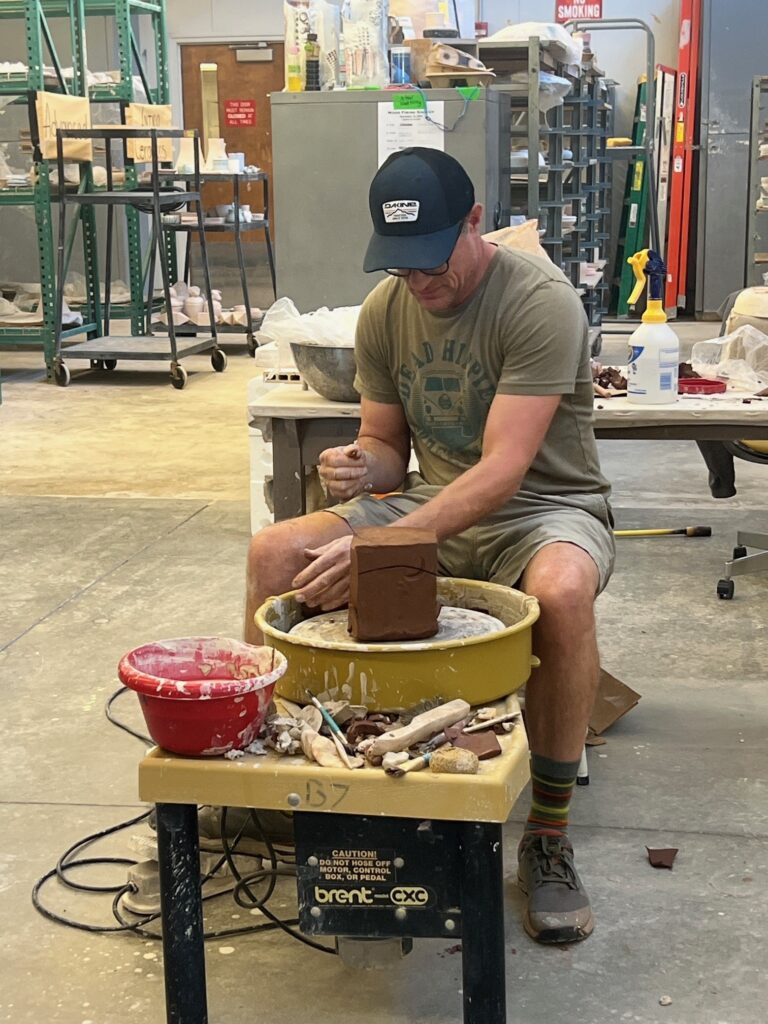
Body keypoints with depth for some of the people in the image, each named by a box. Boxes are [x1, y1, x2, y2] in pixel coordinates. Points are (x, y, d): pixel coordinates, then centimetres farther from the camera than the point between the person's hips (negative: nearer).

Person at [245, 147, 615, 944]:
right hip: (430, 506, 5)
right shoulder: (384, 311, -1)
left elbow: (504, 468, -28)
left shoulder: (539, 301, -21)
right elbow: (388, 447, 8)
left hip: (543, 508, -5)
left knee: (561, 591, -40)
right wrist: (359, 467, -19)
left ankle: (548, 835, -21)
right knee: (273, 554, -14)